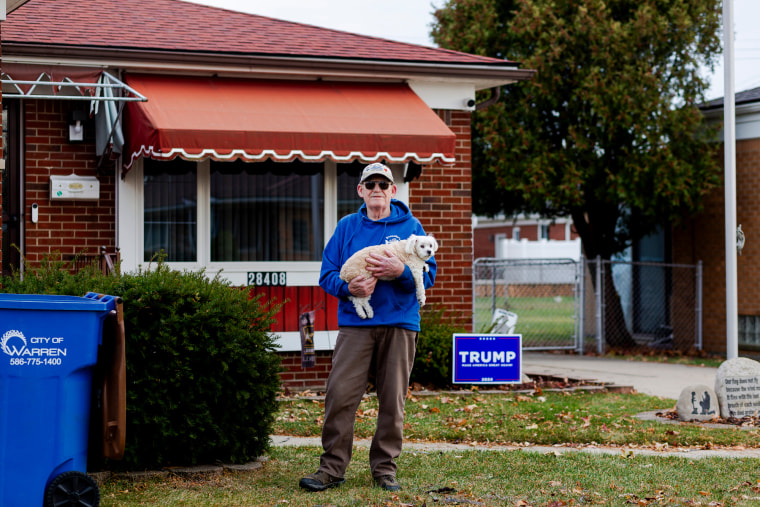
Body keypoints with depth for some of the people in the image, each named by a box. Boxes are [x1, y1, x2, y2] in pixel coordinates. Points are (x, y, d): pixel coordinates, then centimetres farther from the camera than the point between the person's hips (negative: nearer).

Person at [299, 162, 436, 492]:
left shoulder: (411, 227, 8)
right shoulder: (347, 226, 11)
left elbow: (428, 275, 3)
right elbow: (327, 274, 9)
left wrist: (400, 271, -16)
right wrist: (348, 287, -12)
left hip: (399, 323, 0)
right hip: (355, 323, 1)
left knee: (392, 401, 3)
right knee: (340, 394, -7)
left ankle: (385, 468, 14)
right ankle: (332, 467, 1)